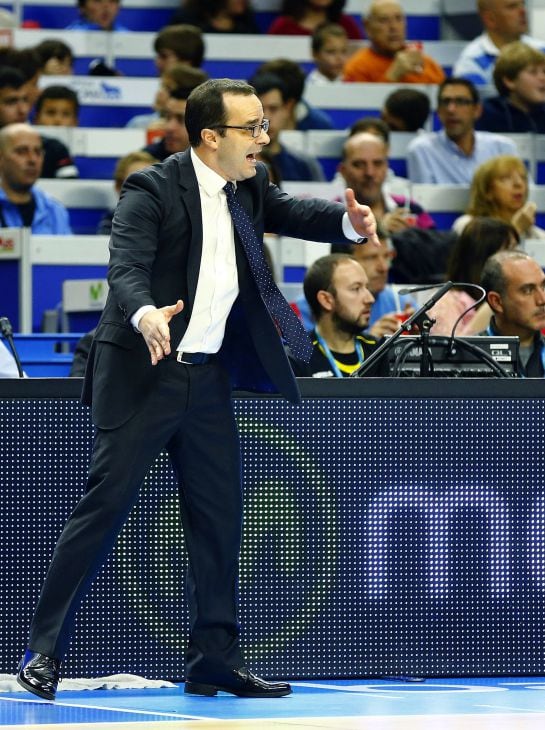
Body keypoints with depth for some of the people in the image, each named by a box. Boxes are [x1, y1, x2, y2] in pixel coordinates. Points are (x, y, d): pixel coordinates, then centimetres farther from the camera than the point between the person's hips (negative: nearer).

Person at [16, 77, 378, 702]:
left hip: (208, 376, 7)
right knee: (104, 505, -7)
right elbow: (125, 269, -24)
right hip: (141, 373, -7)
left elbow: (293, 214, 0)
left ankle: (214, 661, 15)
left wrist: (349, 221, -22)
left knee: (219, 515, 7)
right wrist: (146, 316, -45)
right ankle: (44, 651, 0)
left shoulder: (248, 188, 8)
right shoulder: (152, 191, -13)